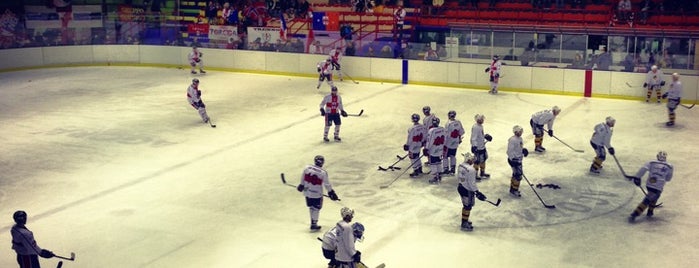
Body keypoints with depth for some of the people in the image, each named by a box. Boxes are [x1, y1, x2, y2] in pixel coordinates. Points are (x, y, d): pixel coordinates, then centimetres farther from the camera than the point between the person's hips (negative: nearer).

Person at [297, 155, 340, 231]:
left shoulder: (307, 168, -6)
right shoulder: (323, 172, -17)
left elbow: (302, 179, 6)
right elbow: (327, 184, -9)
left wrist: (301, 186, 23)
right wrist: (331, 193, 4)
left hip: (307, 192, 5)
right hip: (317, 194, -5)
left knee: (311, 207, 19)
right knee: (316, 209, 8)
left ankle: (313, 222, 32)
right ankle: (314, 225, 12)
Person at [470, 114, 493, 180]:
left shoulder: (480, 126, 6)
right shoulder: (475, 127, -24)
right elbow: (474, 138, -26)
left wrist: (485, 137, 16)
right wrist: (474, 146, -29)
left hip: (482, 146, 10)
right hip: (477, 148, -10)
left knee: (483, 159, 22)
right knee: (477, 162, 1)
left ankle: (482, 173, 39)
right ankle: (475, 175, 14)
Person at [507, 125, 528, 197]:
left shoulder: (520, 138, 7)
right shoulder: (512, 140, -23)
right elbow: (509, 151, -23)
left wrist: (523, 151, 7)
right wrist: (512, 160, -24)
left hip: (518, 159, 10)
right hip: (513, 159, -10)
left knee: (515, 174, 17)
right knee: (518, 175, -6)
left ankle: (512, 189, 30)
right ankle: (514, 191, 6)